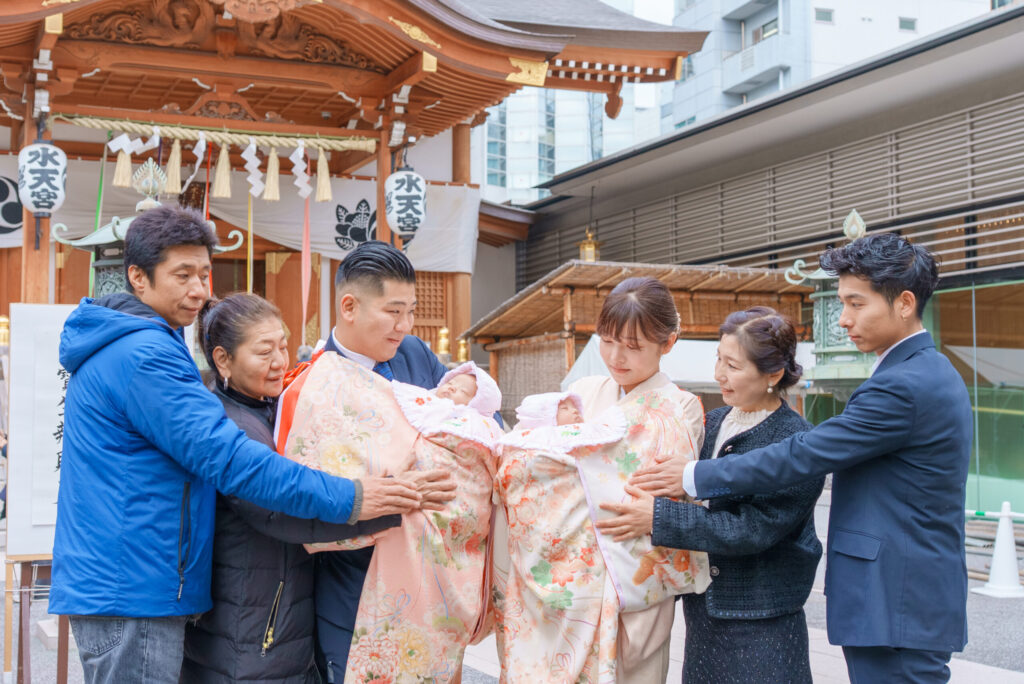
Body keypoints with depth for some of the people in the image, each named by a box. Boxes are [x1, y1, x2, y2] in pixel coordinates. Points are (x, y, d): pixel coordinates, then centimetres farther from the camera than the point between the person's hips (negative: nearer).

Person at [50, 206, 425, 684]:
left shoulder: (114, 348, 18)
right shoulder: (144, 355, -17)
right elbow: (226, 457, -23)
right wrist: (347, 500, -22)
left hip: (105, 586, 11)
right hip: (131, 593, -11)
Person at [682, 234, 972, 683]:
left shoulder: (904, 385, -18)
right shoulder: (929, 373, 15)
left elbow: (803, 456, -19)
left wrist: (693, 478, -13)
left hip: (898, 608, -10)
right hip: (912, 601, 10)